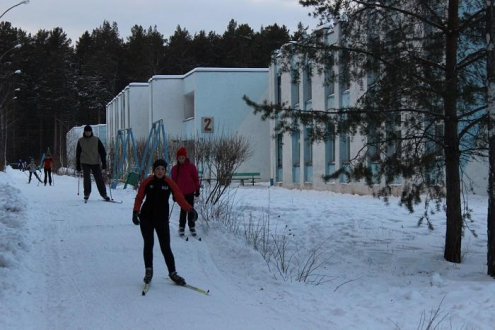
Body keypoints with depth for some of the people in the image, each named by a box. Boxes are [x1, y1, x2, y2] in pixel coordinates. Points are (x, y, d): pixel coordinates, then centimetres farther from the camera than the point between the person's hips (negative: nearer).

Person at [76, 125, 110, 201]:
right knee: (86, 178, -10)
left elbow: (102, 152, 3)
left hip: (95, 163, 0)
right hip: (85, 163, 0)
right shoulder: (80, 141, 4)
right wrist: (78, 166, 7)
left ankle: (104, 194, 5)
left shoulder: (96, 140, 2)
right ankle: (87, 194, 5)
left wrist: (104, 164, -4)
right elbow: (78, 154, 9)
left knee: (99, 179, -2)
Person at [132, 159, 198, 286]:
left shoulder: (169, 183, -3)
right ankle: (148, 270, 18)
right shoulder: (147, 182, -4)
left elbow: (180, 198, -7)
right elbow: (139, 198, 1)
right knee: (148, 244, 1)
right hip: (146, 218, 0)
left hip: (162, 219, 0)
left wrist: (190, 209, -20)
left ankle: (173, 273, 8)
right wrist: (136, 212, -12)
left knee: (166, 247, -2)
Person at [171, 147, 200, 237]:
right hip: (180, 192, 1)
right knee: (183, 210, 1)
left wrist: (197, 189, 0)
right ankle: (181, 227, 8)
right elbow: (173, 181, 10)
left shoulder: (191, 166, -2)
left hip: (190, 192, -1)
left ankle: (192, 227, 13)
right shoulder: (175, 169, 4)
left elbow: (196, 178, 2)